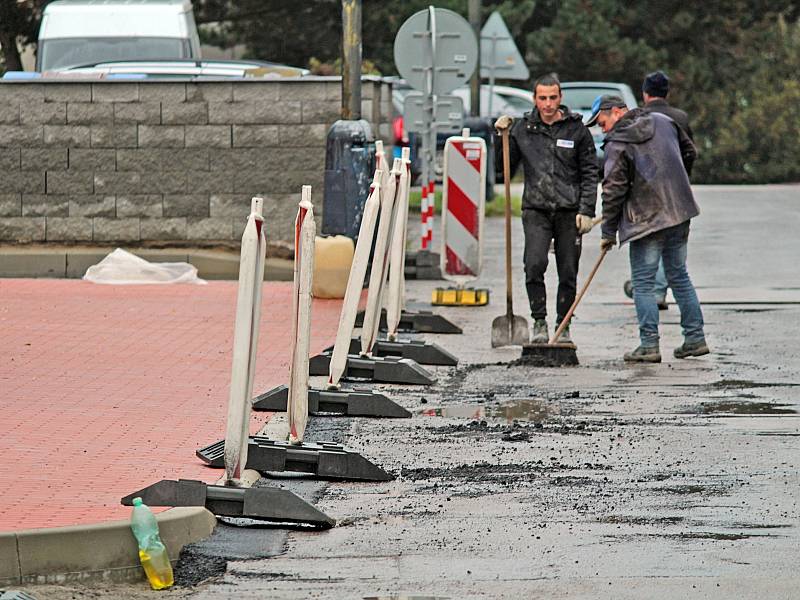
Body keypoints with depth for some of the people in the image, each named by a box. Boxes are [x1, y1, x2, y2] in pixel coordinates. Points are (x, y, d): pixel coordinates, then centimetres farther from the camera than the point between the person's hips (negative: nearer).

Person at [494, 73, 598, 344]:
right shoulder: (522, 129, 7)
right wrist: (501, 137, 1)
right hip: (536, 210, 0)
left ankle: (563, 327, 14)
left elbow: (590, 173, 4)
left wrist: (586, 210, -5)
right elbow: (505, 167, 15)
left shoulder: (576, 129, 3)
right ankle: (539, 322, -6)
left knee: (568, 273, 3)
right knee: (534, 265, -17)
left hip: (569, 212, 0)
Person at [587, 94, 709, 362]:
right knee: (679, 275, 17)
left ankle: (649, 345, -4)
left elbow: (613, 191, -11)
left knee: (643, 283, 0)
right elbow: (689, 152, 22)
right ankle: (695, 338, 16)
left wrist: (608, 232, -3)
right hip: (680, 212, 7)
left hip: (646, 220, -7)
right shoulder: (664, 122, 8)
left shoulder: (617, 144, -10)